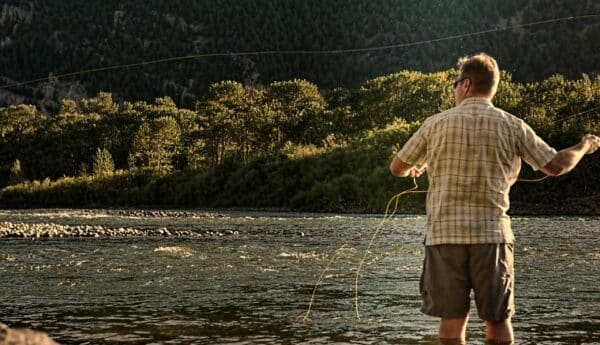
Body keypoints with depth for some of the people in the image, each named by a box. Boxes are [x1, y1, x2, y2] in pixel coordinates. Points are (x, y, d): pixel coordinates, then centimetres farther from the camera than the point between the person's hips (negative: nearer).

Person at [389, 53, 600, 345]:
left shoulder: (437, 124, 3)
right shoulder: (512, 126, 2)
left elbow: (397, 168, 10)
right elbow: (556, 165, 4)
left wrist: (414, 169, 35)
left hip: (444, 234, 0)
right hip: (492, 233, 0)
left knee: (452, 317, 4)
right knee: (498, 318, 10)